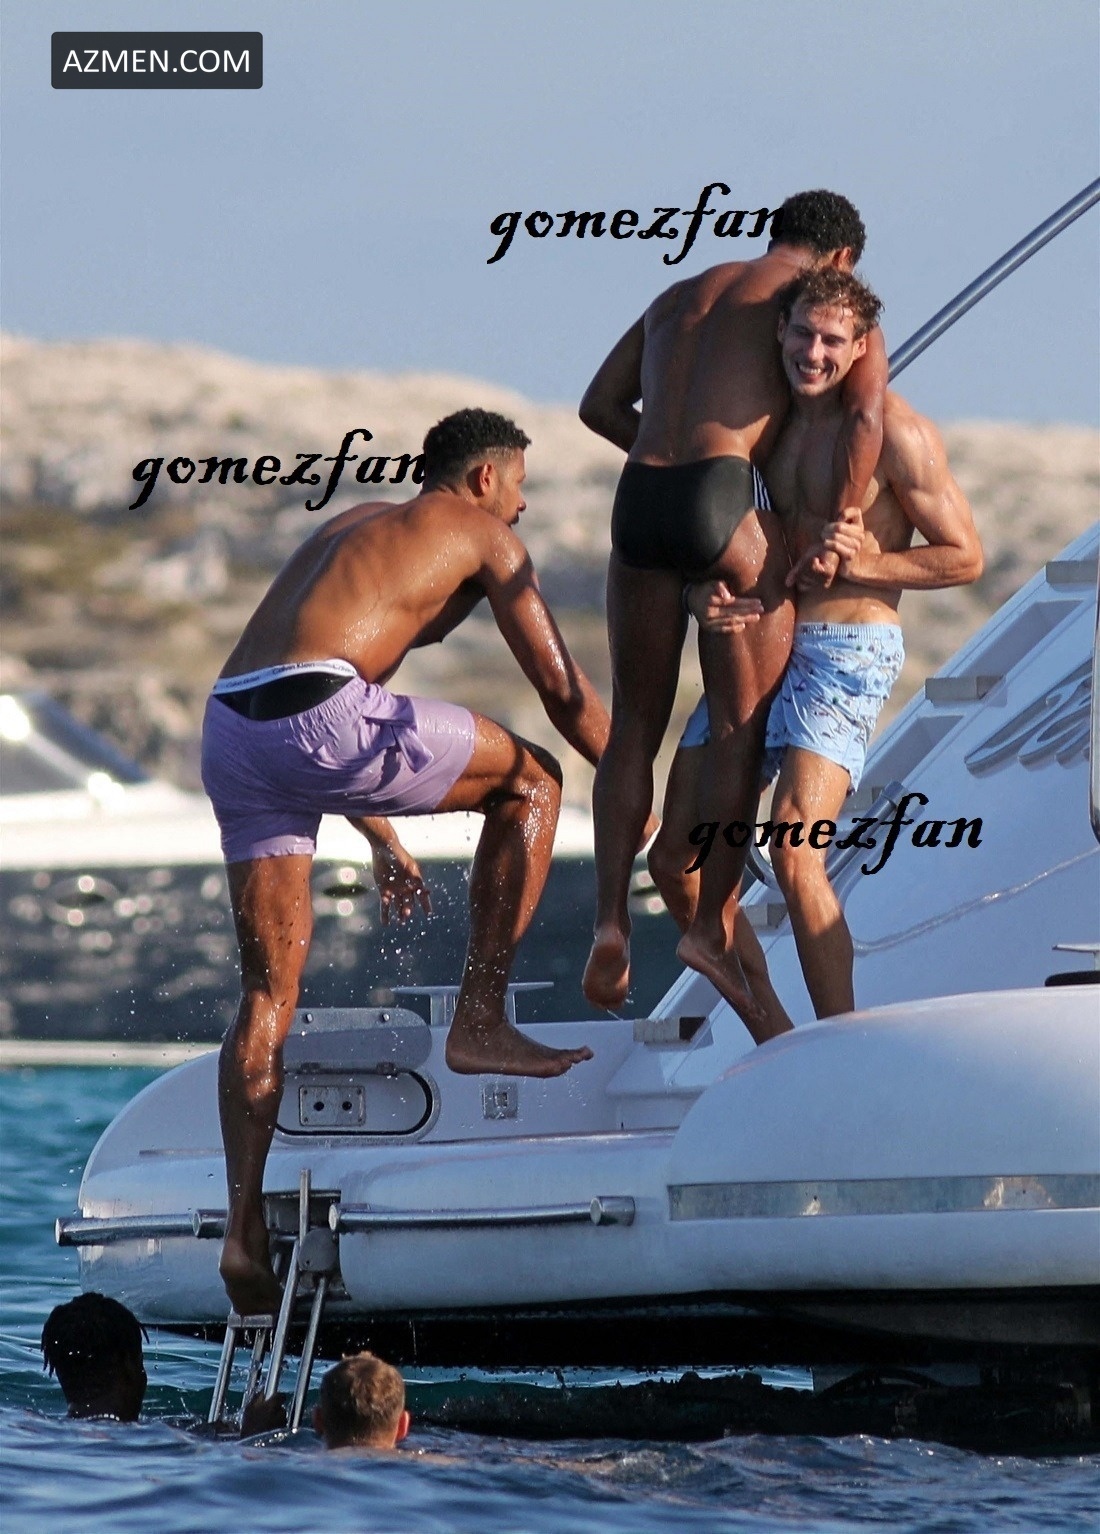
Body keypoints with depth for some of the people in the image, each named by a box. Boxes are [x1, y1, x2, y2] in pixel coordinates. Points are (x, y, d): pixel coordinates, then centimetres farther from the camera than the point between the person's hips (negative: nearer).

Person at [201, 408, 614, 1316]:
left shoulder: (356, 527, 35)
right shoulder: (483, 533, 13)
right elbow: (564, 692, 11)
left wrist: (381, 838, 45)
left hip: (229, 730, 7)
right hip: (318, 719, -7)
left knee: (269, 990, 10)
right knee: (531, 781, 13)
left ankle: (244, 1231, 1)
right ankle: (480, 1022, 11)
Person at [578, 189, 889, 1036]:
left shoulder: (680, 295, 28)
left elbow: (600, 404, 31)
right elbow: (866, 416, -7)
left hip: (641, 501, 5)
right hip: (728, 508, -5)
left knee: (635, 730, 14)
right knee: (745, 727, 3)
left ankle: (611, 922, 3)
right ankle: (713, 927, -6)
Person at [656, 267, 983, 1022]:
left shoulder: (897, 433, -10)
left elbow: (966, 558, -5)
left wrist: (867, 563, -20)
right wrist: (705, 596, -9)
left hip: (846, 654, -7)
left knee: (793, 850, -24)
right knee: (674, 857, 4)